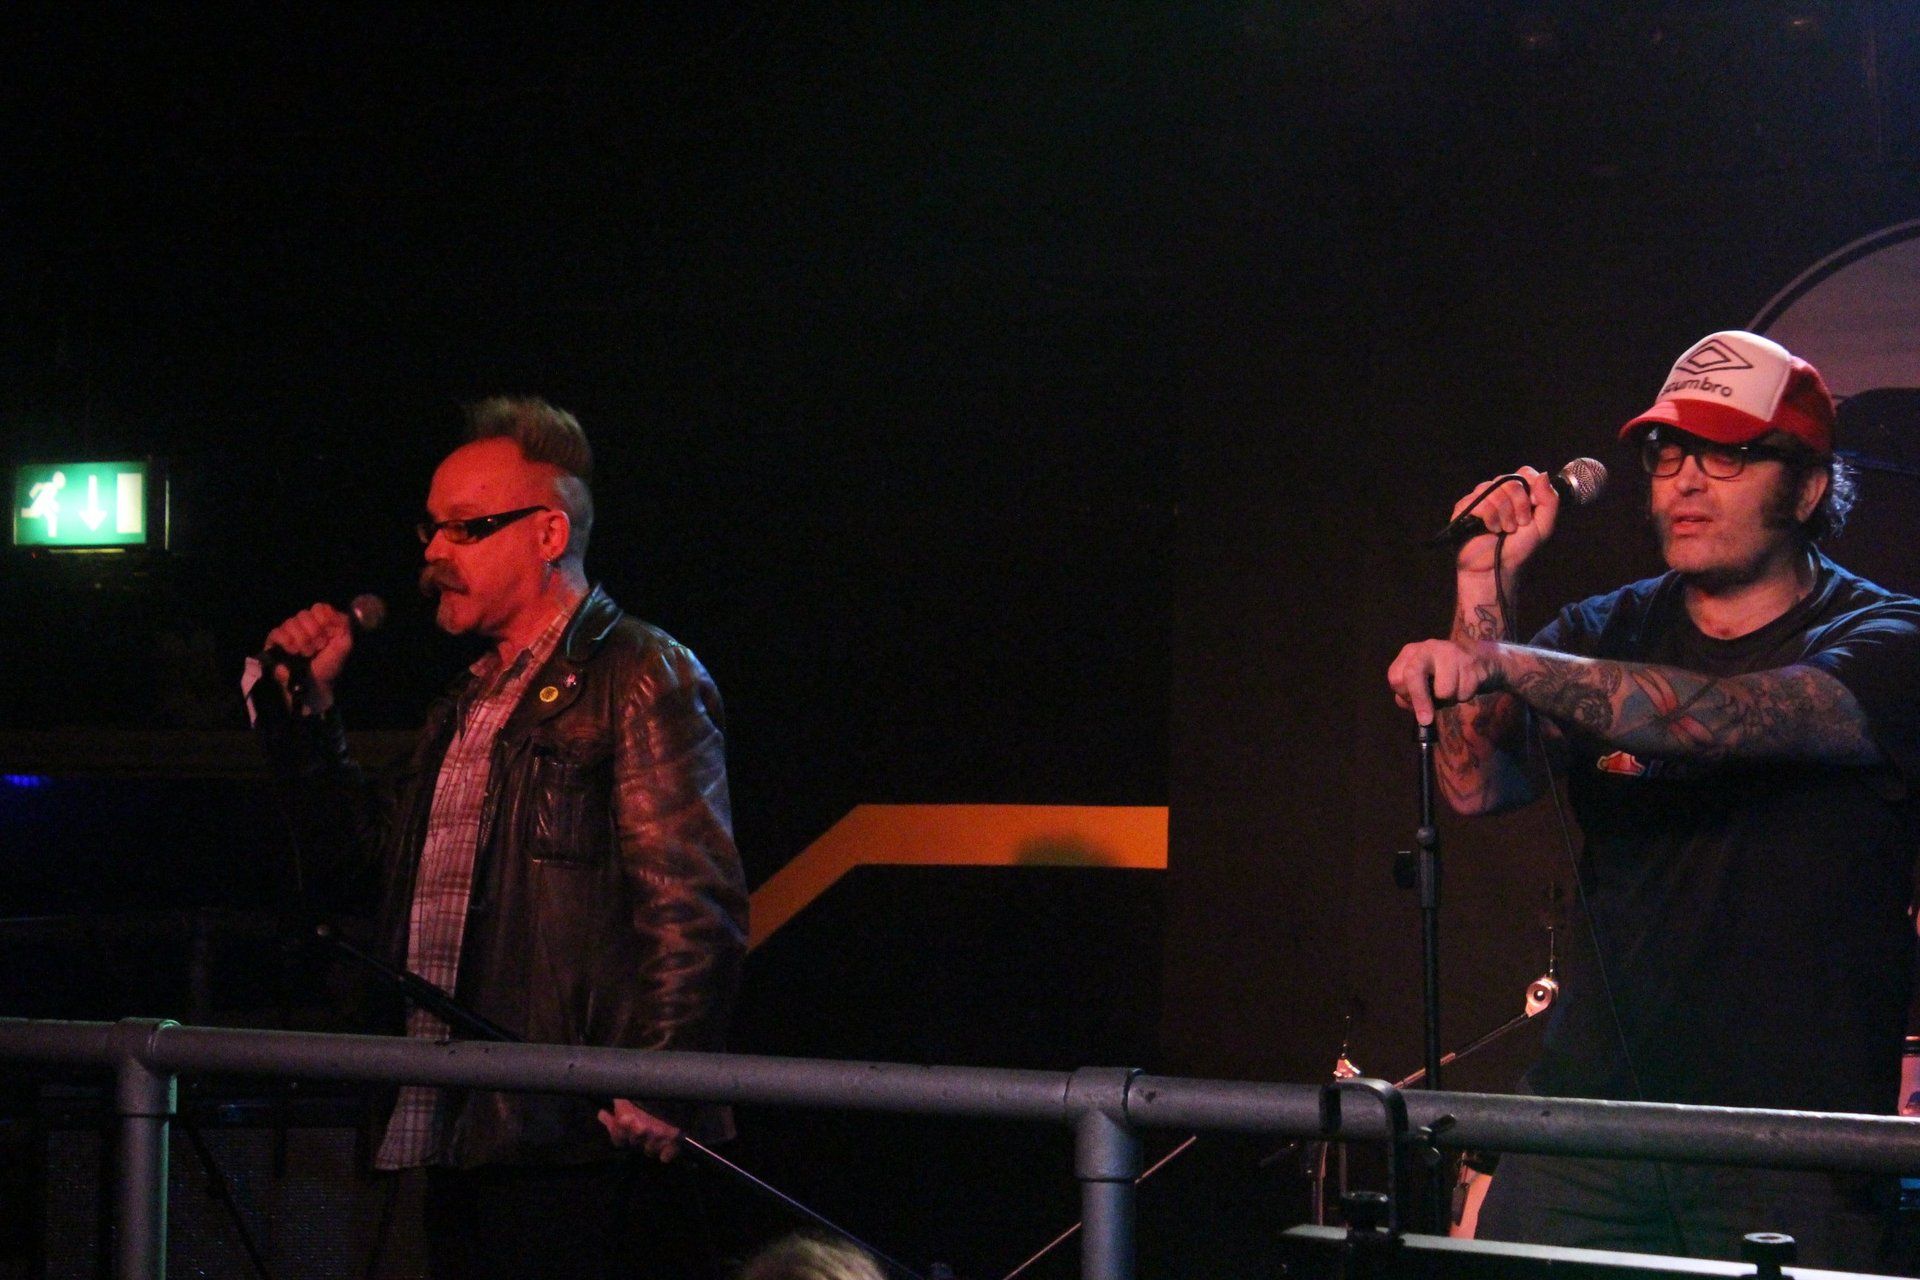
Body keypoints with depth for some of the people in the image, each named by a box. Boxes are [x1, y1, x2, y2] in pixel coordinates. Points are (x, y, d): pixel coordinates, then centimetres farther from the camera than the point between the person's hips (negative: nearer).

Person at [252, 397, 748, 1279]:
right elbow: (363, 864, 25)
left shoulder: (643, 677, -5)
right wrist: (308, 712, 16)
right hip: (460, 1138, 8)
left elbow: (694, 906, -13)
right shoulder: (469, 704, 23)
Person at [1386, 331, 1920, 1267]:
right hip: (1590, 1103, 3)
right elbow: (1479, 786, -4)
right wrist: (1483, 591, -13)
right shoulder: (1609, 635, 9)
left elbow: (1726, 717, -25)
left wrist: (1504, 664, -34)